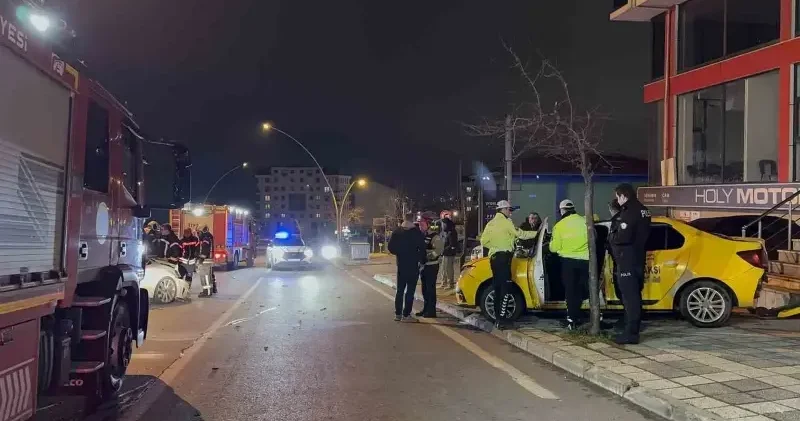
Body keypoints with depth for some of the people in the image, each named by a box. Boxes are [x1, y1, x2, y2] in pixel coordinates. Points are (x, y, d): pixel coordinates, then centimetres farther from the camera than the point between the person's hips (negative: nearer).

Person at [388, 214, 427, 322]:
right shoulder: (417, 233, -10)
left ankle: (398, 314, 14)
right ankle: (406, 315, -3)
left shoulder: (396, 232, 2)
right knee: (410, 290, -1)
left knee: (400, 290, 13)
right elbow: (422, 249, -11)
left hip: (401, 265, 4)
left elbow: (391, 247, 2)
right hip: (413, 265, -4)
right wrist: (422, 261, 4)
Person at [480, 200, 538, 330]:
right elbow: (521, 234, -7)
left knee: (497, 288, 11)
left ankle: (497, 318, 14)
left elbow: (484, 241, 12)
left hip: (493, 257, 8)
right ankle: (502, 320, -15)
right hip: (503, 257, -8)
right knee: (505, 288, -10)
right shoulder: (506, 222, -6)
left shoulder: (491, 223, 16)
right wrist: (537, 233, 3)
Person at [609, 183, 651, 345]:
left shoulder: (629, 211, -16)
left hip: (628, 260, -10)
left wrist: (613, 237, -6)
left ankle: (631, 333, -6)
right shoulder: (643, 210, 14)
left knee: (630, 297, -7)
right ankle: (632, 330, 23)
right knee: (634, 295, 15)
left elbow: (623, 237, -25)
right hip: (638, 259, 10)